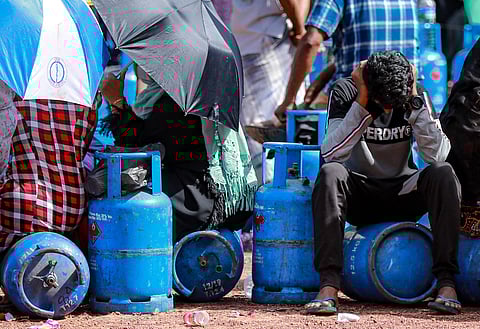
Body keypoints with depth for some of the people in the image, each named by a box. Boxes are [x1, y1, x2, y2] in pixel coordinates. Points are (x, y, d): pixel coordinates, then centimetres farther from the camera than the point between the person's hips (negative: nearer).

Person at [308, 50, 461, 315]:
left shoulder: (418, 97, -6)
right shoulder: (344, 93, -12)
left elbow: (438, 155, -18)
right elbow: (332, 154, -25)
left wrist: (414, 103, -23)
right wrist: (362, 104, -30)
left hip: (403, 194, 2)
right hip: (359, 195, -1)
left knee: (443, 174, -27)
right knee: (330, 173, -33)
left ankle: (446, 282, -32)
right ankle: (328, 285, -43)